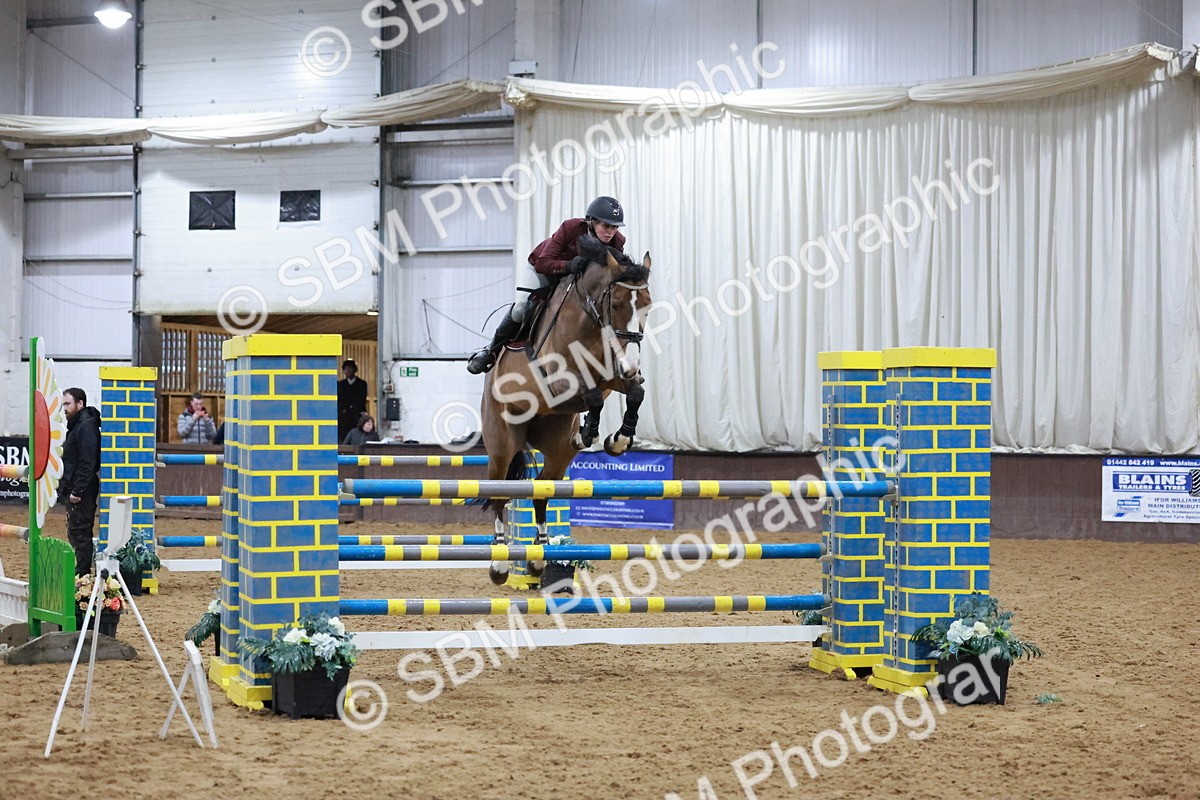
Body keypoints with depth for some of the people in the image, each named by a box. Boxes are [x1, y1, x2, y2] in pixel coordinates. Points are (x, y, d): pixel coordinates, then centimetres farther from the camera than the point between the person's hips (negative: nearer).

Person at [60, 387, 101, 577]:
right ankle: (82, 572, 20)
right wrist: (66, 488, 18)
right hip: (73, 489, 11)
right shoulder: (76, 425, 17)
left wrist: (77, 491, -24)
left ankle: (83, 573, -3)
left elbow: (87, 463, -22)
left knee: (80, 532, -7)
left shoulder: (86, 427, -16)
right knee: (75, 532, 14)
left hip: (81, 492, -11)